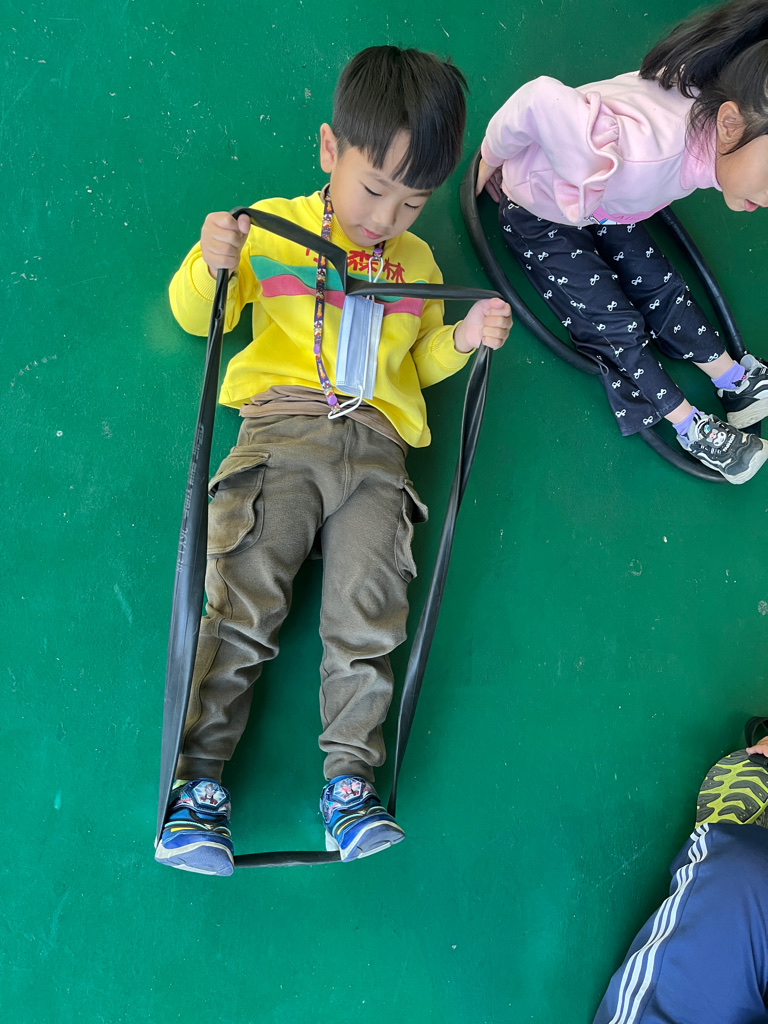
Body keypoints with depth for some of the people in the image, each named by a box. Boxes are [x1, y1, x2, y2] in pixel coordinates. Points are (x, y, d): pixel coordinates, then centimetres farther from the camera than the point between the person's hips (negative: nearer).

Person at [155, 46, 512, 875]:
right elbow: (197, 316, 12)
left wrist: (463, 339, 6)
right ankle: (199, 780, -9)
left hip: (375, 445, 3)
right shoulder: (270, 229, 10)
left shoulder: (417, 262, 20)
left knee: (367, 612, -10)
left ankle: (349, 779, -4)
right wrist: (209, 266, -10)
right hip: (281, 431, -3)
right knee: (242, 598, -13)